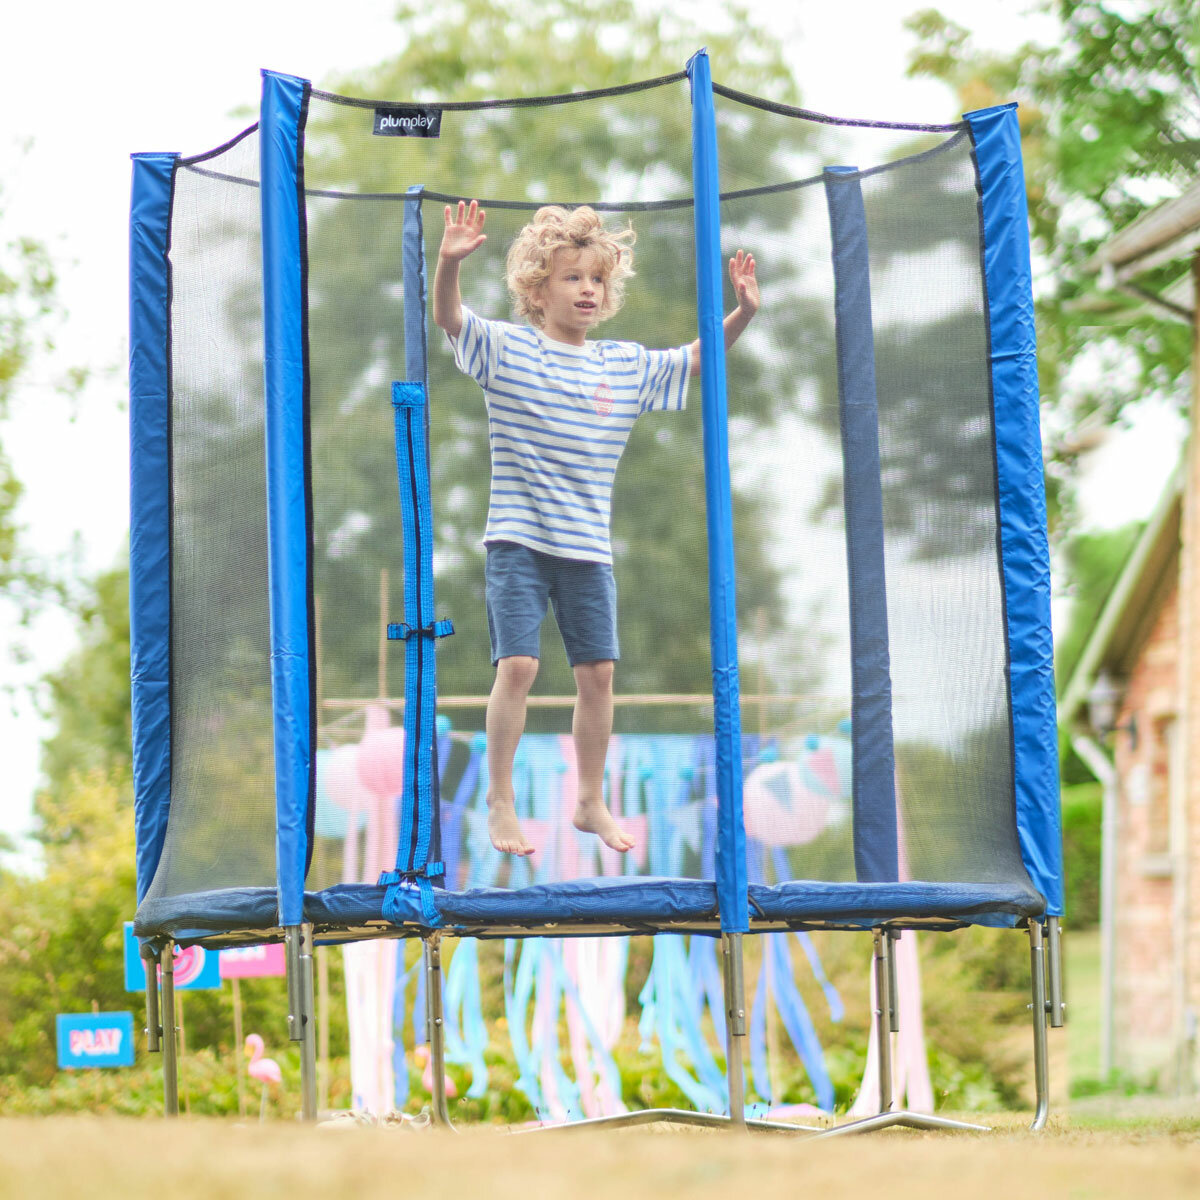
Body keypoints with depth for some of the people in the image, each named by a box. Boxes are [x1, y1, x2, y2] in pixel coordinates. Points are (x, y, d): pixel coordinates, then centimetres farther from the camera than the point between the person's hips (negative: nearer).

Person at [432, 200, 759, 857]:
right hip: (518, 540, -4)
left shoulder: (628, 366, 9)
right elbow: (449, 317, -17)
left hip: (589, 548, 4)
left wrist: (741, 314, -2)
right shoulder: (506, 350, -3)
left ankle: (591, 803, 20)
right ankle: (499, 802, -2)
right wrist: (450, 262, -36)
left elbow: (696, 360, 15)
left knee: (597, 672, 5)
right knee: (517, 665, -13)